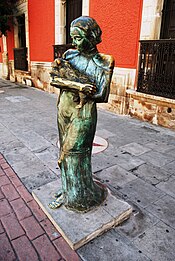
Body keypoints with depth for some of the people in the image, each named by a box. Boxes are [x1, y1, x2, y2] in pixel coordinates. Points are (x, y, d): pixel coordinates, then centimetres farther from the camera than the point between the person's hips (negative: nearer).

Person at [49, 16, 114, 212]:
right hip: (64, 109, 5)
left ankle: (79, 196, 29)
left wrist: (66, 83, -10)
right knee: (66, 150, 13)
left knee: (75, 154, 4)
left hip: (83, 113, -5)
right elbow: (54, 79, -4)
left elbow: (102, 96, -14)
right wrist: (78, 86, -20)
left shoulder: (104, 62, -7)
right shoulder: (70, 54, 5)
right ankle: (68, 192, 33)